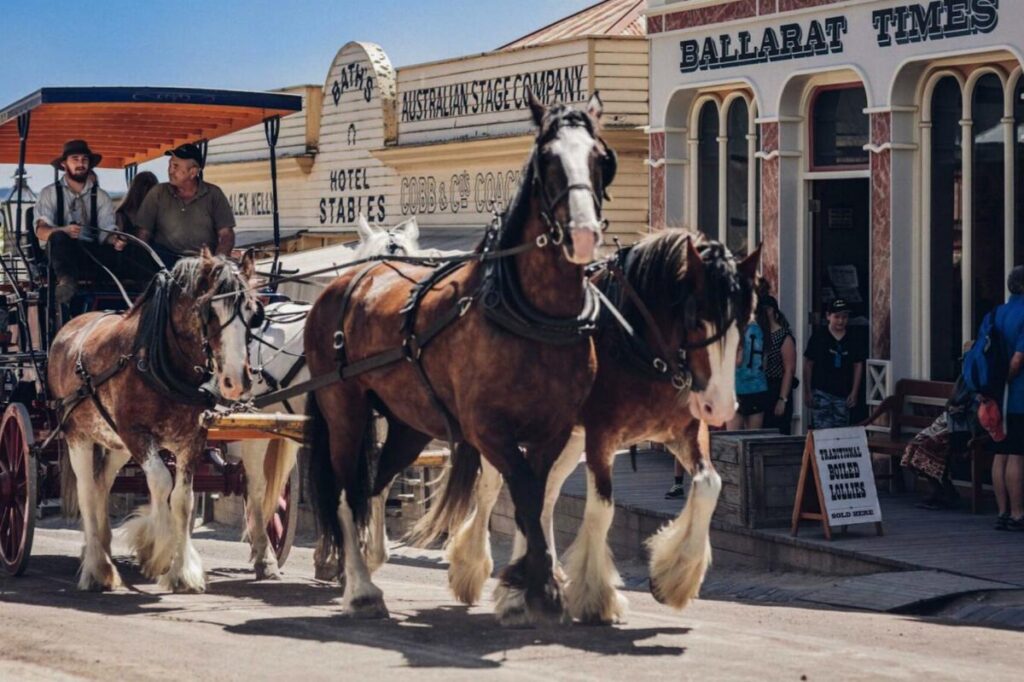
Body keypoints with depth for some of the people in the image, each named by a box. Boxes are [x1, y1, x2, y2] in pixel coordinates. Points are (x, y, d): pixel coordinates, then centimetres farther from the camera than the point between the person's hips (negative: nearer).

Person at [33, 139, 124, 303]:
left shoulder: (101, 196, 14)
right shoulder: (50, 193, 7)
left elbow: (107, 231, 3)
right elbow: (41, 231, -7)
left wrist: (115, 240, -22)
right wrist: (65, 231, -29)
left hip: (91, 254, 2)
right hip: (61, 252, -2)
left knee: (113, 255, -30)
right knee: (59, 237, -35)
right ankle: (66, 279, -51)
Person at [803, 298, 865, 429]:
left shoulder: (852, 340, 6)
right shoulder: (819, 337, -3)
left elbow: (858, 365, 11)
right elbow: (808, 364, 1)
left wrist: (854, 393, 4)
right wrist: (807, 392, -3)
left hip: (843, 394, 4)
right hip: (821, 393, -3)